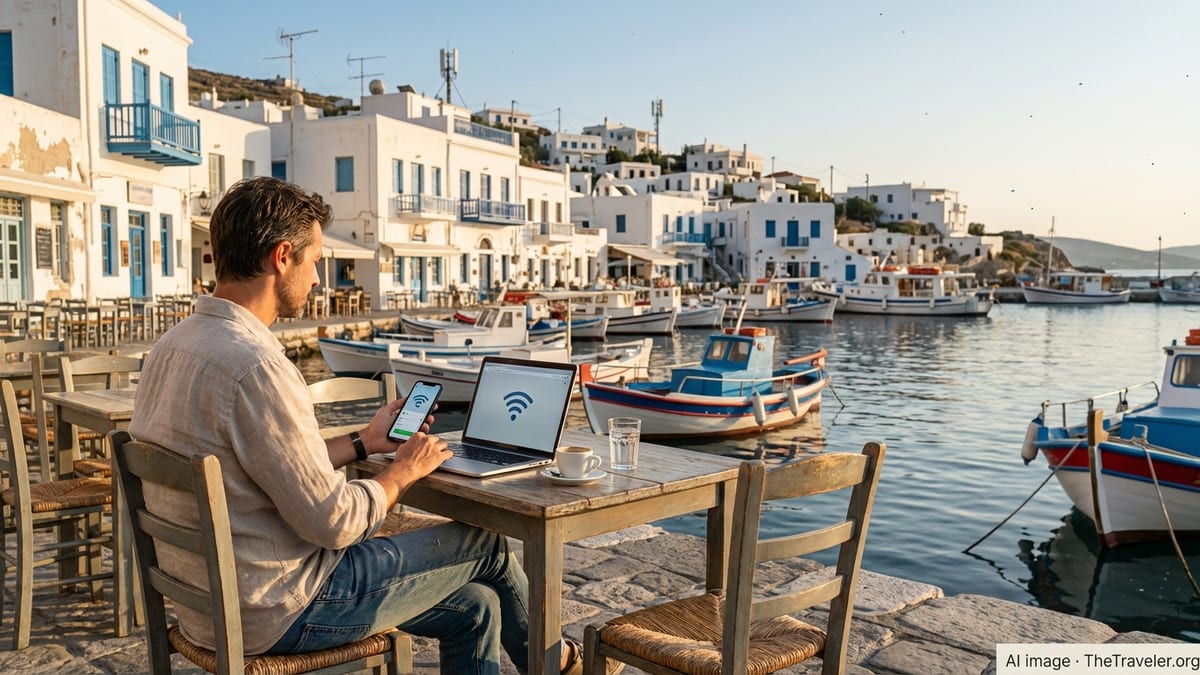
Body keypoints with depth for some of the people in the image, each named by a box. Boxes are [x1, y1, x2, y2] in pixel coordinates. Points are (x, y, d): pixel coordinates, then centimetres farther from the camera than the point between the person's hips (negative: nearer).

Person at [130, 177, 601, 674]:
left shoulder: (173, 345, 5)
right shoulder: (255, 365, -27)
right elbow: (334, 522, -23)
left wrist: (362, 443, 17)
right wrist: (404, 471, -5)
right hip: (281, 610, -9)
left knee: (474, 608, 15)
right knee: (485, 545, 8)